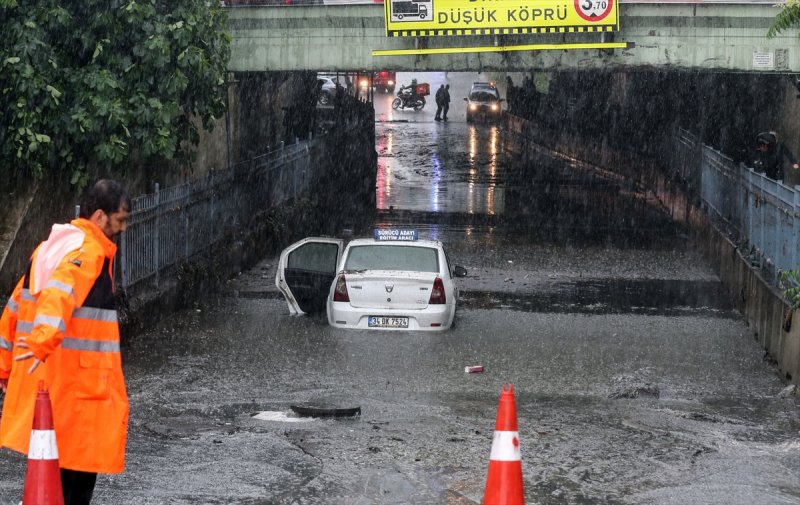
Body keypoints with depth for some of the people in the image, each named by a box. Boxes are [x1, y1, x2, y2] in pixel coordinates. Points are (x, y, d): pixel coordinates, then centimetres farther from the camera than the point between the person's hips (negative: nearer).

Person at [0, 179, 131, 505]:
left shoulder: (50, 246, 17)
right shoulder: (89, 250, -13)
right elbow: (60, 293, -33)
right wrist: (44, 341, -47)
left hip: (39, 374, 9)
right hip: (75, 379, -9)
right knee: (77, 459, 0)